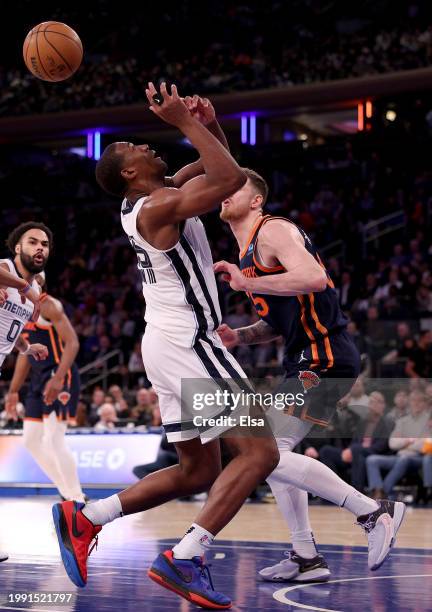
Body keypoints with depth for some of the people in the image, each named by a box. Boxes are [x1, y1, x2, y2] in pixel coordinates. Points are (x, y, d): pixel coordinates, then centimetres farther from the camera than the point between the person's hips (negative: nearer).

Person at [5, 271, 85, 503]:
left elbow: (72, 343, -19)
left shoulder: (49, 306, -11)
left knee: (54, 440, -15)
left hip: (60, 378, -10)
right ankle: (68, 494, 18)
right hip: (39, 380, 10)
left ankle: (78, 500, -6)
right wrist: (13, 391, 20)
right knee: (31, 441, 9)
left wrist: (58, 379, -30)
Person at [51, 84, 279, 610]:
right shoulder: (161, 204, -13)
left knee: (197, 474, 13)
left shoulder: (148, 201, 15)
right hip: (187, 343, -10)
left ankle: (84, 518, 11)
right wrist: (187, 123, -18)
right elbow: (232, 177, -24)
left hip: (168, 344, 10)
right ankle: (184, 560, -17)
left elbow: (213, 169, 25)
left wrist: (208, 126, 6)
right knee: (259, 452, -11)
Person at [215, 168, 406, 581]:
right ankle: (306, 558, 21)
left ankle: (374, 512, -9)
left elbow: (314, 278, -27)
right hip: (304, 361, 11)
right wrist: (237, 336, 11)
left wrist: (245, 282, -22)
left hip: (324, 360, -11)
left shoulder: (272, 230, -9)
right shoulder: (248, 252, 21)